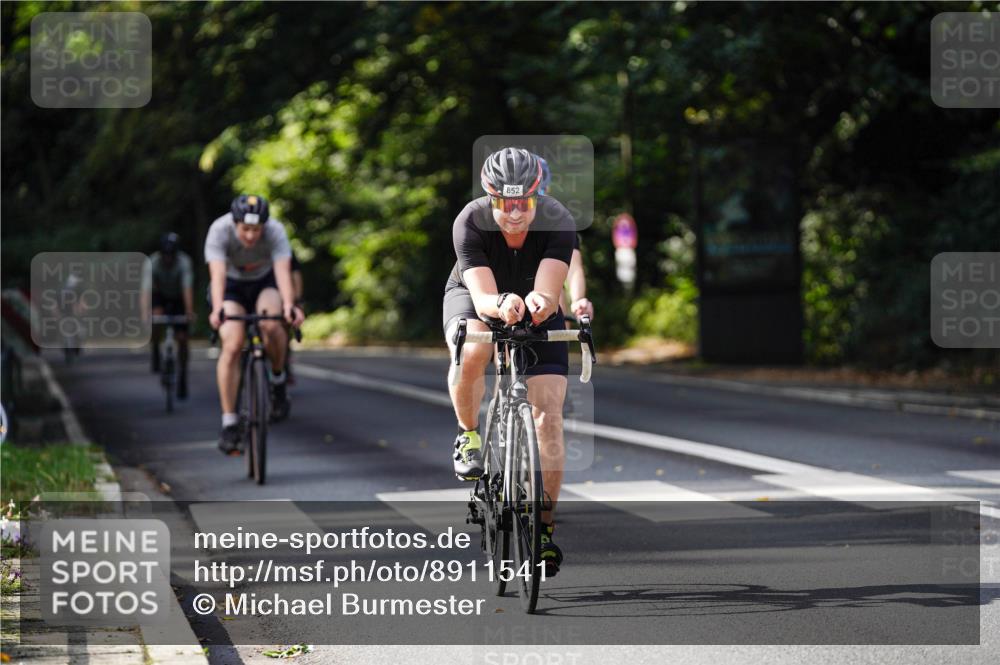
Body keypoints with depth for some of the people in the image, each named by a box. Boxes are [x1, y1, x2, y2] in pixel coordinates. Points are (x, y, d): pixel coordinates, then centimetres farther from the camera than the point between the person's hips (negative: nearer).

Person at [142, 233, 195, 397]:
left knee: (182, 338, -9)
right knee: (157, 319, -32)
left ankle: (182, 376, 5)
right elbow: (146, 290, -38)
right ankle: (155, 351, -7)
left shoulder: (184, 262, -30)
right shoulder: (152, 263, -29)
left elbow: (187, 288, -39)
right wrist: (145, 314, -51)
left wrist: (189, 312, -51)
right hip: (160, 296, 0)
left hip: (178, 299, 0)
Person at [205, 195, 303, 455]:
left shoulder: (275, 231, -30)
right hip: (232, 286, 0)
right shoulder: (219, 231, -31)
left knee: (271, 325, -32)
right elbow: (217, 274, -41)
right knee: (232, 346, -21)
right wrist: (217, 309, -59)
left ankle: (278, 381, -3)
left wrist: (288, 305, -60)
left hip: (265, 282, 1)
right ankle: (229, 424, -15)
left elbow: (283, 270, -41)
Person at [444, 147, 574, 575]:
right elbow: (482, 298, -39)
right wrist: (501, 305, -62)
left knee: (548, 417, -11)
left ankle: (545, 526, 2)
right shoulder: (471, 222, -32)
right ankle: (468, 435, -8)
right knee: (472, 352, -37)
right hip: (473, 298, -1)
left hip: (535, 309, 1)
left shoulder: (557, 221, -30)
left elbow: (550, 292, -39)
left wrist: (540, 301, -63)